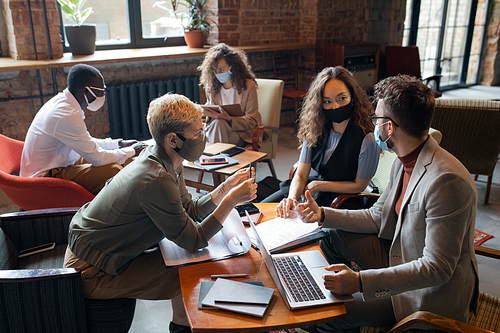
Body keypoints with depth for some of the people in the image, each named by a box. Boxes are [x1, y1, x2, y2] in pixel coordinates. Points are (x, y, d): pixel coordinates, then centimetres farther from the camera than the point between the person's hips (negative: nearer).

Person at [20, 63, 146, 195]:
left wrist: (119, 144, 8)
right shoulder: (67, 116, -28)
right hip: (45, 178, -10)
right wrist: (132, 151, -10)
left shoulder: (63, 102, 4)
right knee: (113, 170, -23)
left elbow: (87, 143, 15)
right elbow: (97, 158, -24)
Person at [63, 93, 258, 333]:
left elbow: (190, 211, 3)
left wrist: (226, 187, -8)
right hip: (91, 274, -9)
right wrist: (232, 200, -24)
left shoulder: (166, 161, -4)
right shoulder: (156, 181, -33)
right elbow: (193, 241, -25)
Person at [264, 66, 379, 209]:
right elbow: (301, 175, -6)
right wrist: (292, 197, -28)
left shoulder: (367, 138, -21)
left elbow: (359, 186, -10)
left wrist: (317, 185, -11)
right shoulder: (315, 130, -5)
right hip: (312, 190, 5)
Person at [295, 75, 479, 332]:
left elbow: (437, 268, -31)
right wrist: (323, 215, -1)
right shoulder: (404, 163, -2)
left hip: (432, 294, -8)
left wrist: (360, 281, -37)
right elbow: (377, 217, 8)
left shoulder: (446, 180, -32)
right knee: (332, 237, 8)